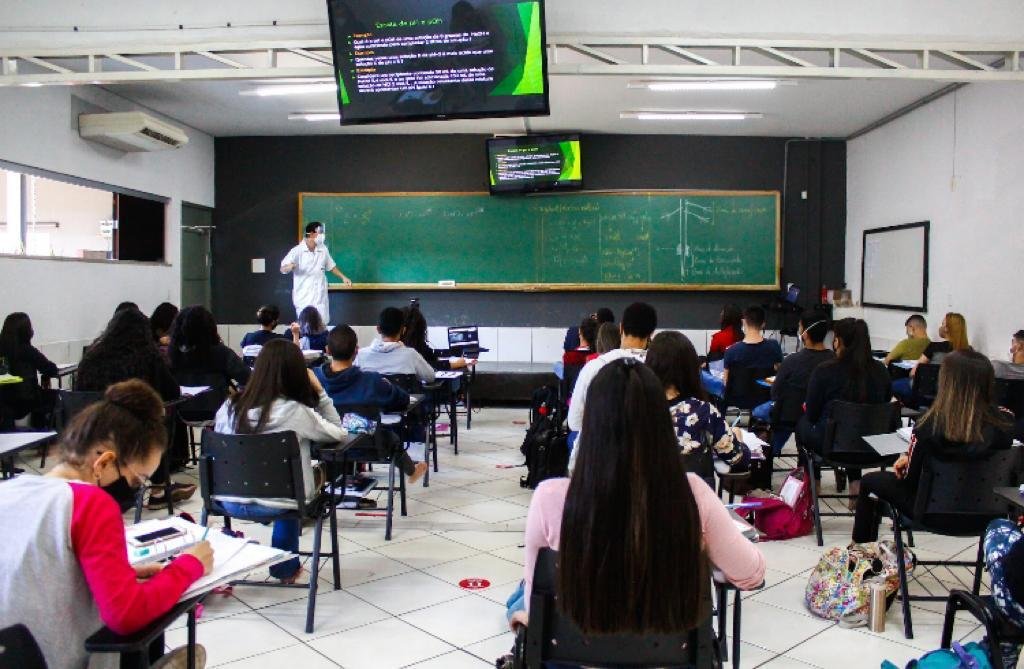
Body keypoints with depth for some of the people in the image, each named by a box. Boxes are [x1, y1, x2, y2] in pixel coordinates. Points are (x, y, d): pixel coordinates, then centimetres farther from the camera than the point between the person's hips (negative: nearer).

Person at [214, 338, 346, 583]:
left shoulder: (230, 407, -5)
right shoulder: (296, 411, -16)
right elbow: (338, 433, -3)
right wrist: (319, 391, -2)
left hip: (230, 502, 4)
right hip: (277, 505, -4)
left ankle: (285, 566, 44)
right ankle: (285, 567, 44)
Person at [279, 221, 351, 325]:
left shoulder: (323, 249, 5)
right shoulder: (297, 251, -9)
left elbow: (331, 266, 20)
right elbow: (283, 269, -11)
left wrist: (343, 277, 15)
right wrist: (289, 267, -33)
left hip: (320, 297, 4)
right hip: (304, 297, -4)